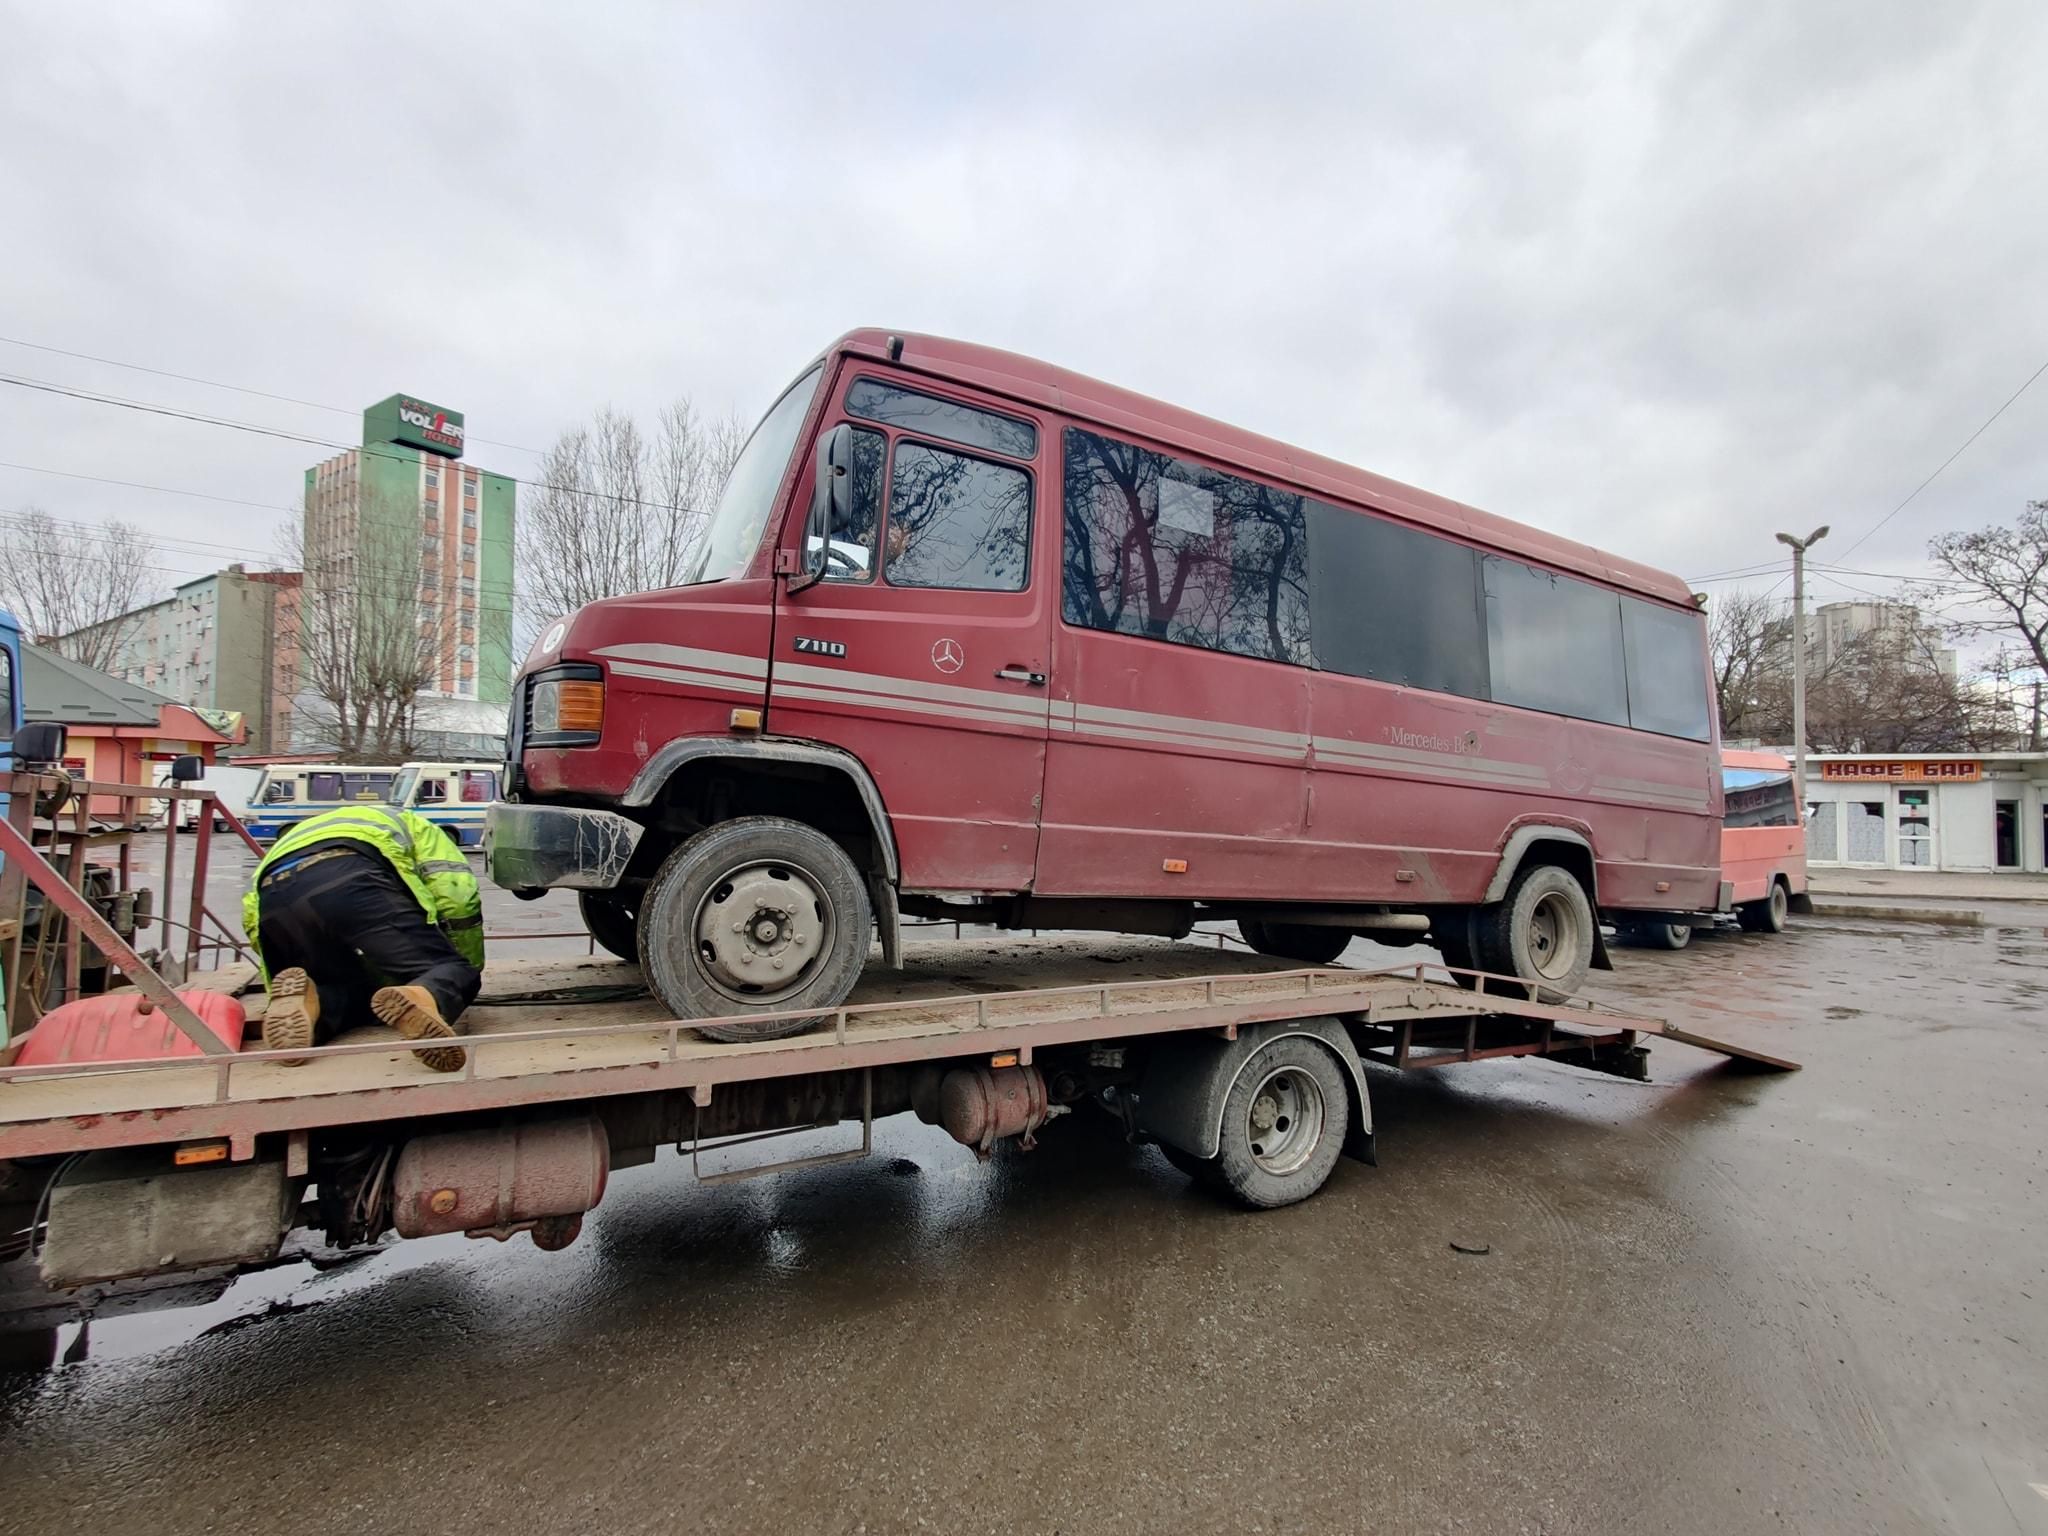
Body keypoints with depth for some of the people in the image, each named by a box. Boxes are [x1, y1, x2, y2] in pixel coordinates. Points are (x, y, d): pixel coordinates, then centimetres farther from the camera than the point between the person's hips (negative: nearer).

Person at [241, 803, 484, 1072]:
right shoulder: (414, 827, 34)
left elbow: (253, 916, 31)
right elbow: (456, 893, 13)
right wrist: (467, 971, 24)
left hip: (274, 901, 5)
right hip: (353, 882, -5)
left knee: (360, 995, 22)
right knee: (452, 972, 2)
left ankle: (309, 1001, -13)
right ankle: (422, 998, -33)